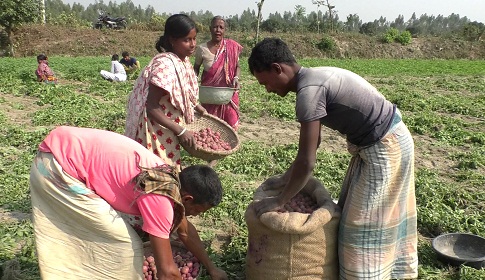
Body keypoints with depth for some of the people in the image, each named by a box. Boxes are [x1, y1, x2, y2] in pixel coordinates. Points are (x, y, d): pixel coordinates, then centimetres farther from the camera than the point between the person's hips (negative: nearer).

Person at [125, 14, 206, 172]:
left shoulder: (183, 61, 2)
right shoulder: (164, 65, -25)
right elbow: (151, 107, -26)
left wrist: (199, 108, 12)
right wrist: (180, 131, -25)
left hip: (170, 130, 9)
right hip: (158, 131, -9)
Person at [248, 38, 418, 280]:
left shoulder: (308, 90, -25)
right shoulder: (314, 78, 5)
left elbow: (307, 161, -25)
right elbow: (312, 142, 14)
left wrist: (279, 201, -13)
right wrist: (285, 179, 17)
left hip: (385, 148, -10)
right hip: (383, 143, 10)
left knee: (363, 224, 2)